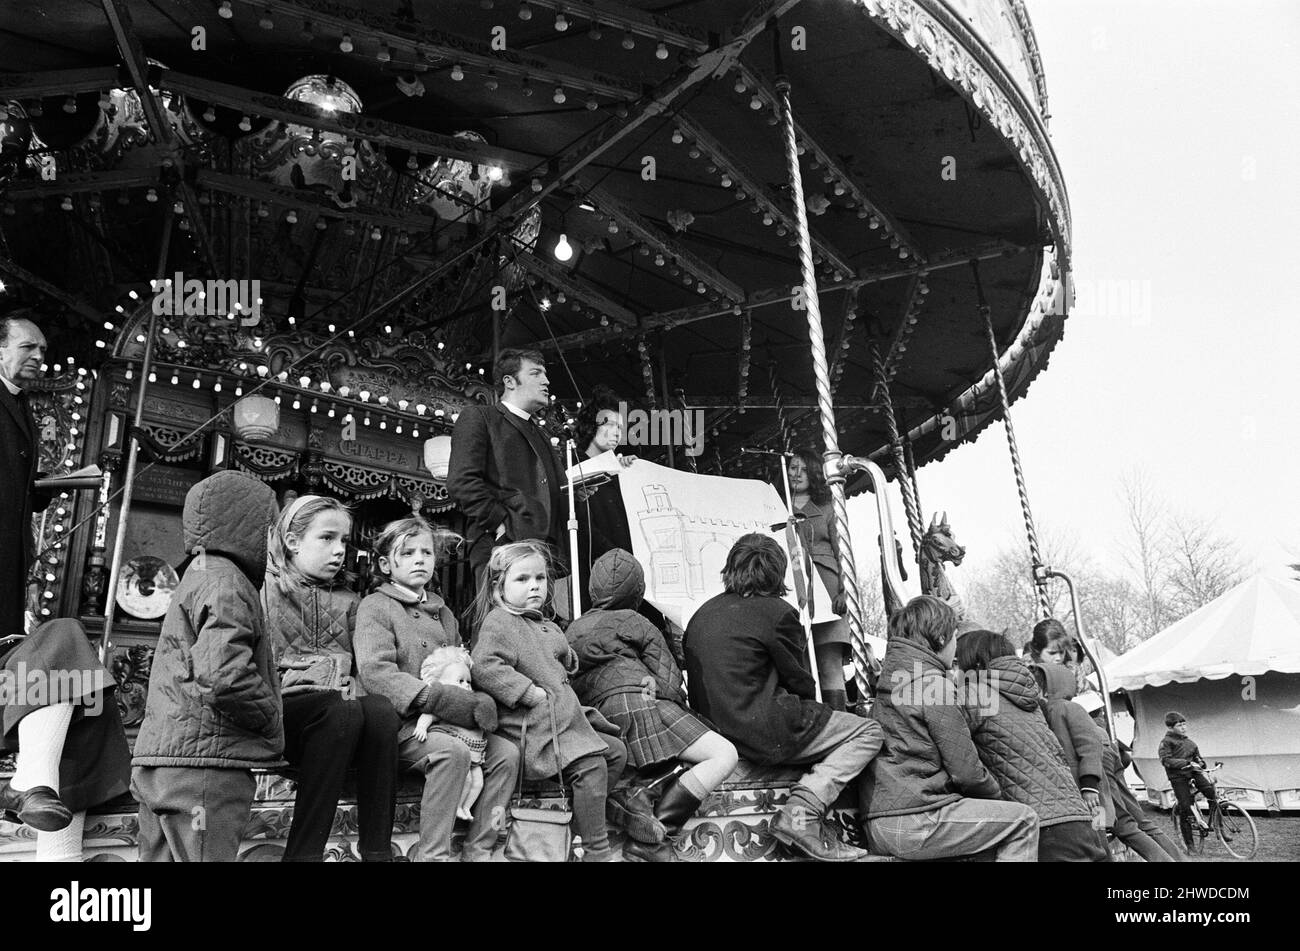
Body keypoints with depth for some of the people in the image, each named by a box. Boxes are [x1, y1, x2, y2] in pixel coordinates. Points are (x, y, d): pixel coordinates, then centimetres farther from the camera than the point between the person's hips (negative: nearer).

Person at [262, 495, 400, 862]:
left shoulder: (347, 600, 21)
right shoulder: (264, 588, 7)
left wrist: (351, 686, -6)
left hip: (341, 709, 4)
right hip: (279, 712, -4)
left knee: (381, 710, -29)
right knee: (343, 710, -35)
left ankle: (377, 850, -29)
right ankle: (303, 853, -32)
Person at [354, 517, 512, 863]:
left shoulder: (441, 610, 20)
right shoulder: (375, 606, -2)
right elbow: (375, 674, -17)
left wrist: (477, 702, 0)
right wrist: (437, 697, -26)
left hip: (448, 721, 7)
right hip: (400, 722, -7)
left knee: (506, 751, -11)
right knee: (452, 751, -32)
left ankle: (478, 850, -4)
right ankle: (432, 854, -22)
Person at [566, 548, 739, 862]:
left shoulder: (571, 630, 31)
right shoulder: (637, 624, 15)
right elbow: (670, 684, 7)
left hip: (595, 718, 7)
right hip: (634, 704, -7)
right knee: (724, 754, -12)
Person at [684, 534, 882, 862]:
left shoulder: (702, 614, 11)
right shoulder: (776, 612, -10)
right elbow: (801, 683, -3)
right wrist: (802, 714, 19)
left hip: (715, 733, 8)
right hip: (764, 733, -8)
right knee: (867, 733, 3)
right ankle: (801, 813, -11)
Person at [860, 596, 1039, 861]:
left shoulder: (887, 677, 15)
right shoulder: (934, 682, -11)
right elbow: (965, 771, -10)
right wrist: (996, 793, 11)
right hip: (914, 824, -9)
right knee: (1023, 820, 1)